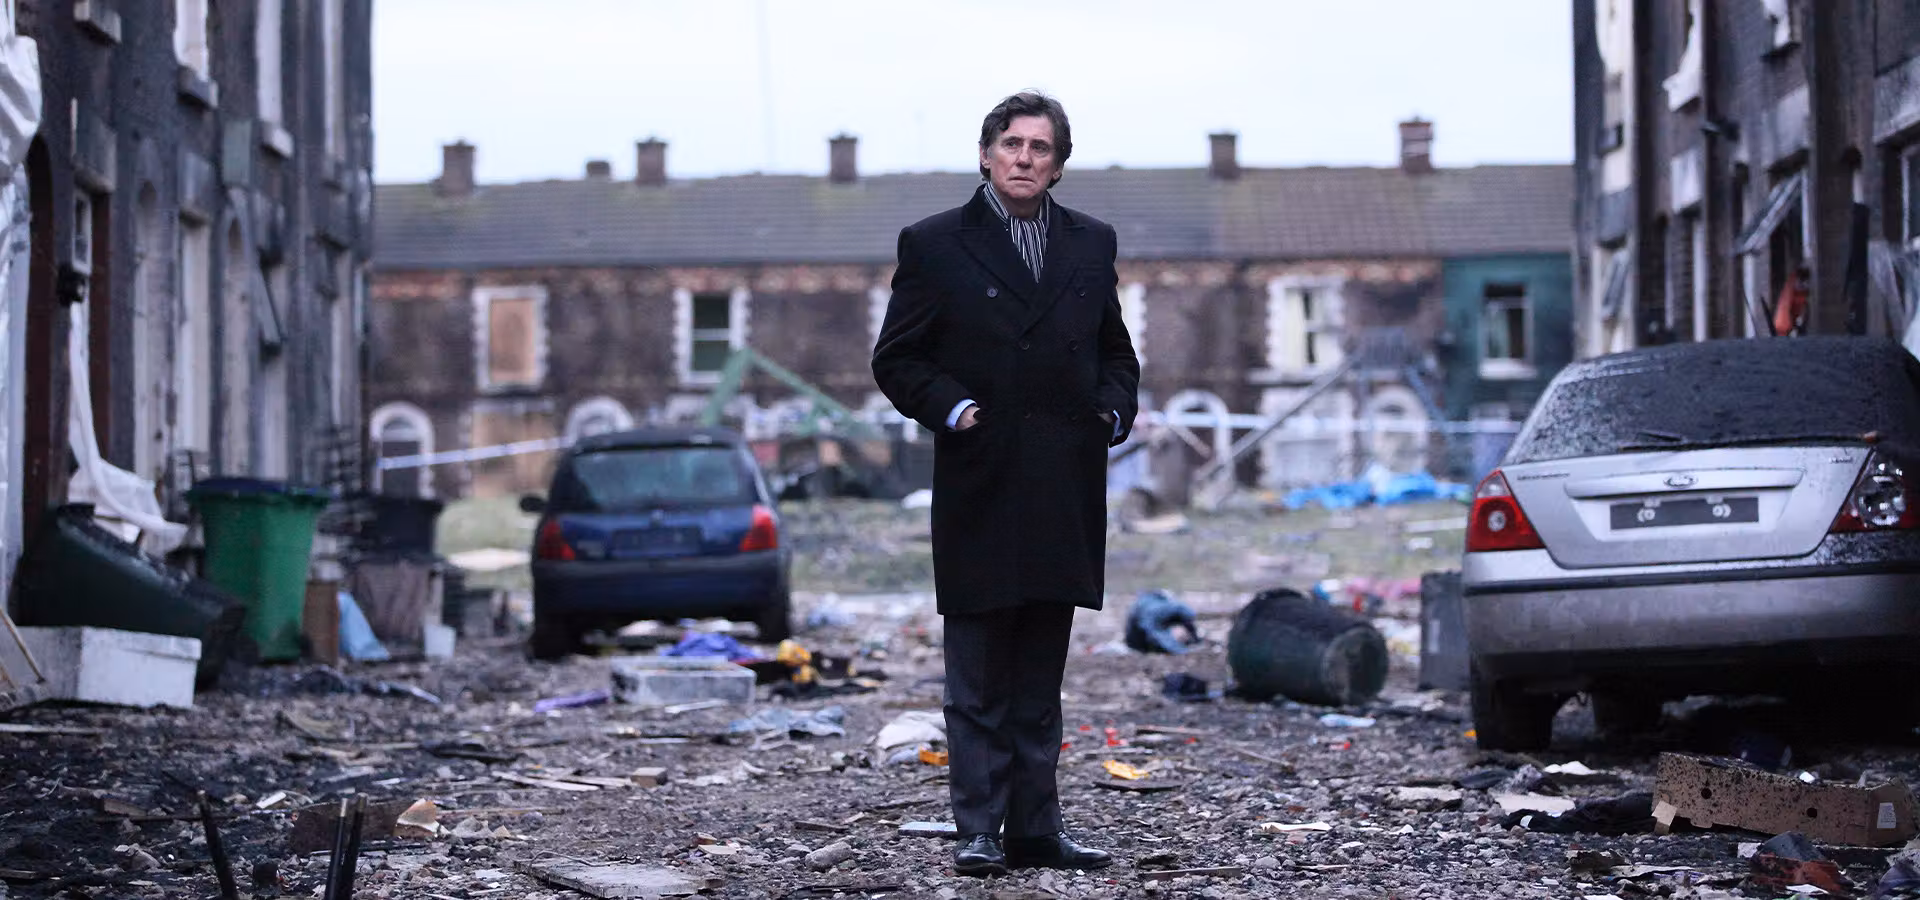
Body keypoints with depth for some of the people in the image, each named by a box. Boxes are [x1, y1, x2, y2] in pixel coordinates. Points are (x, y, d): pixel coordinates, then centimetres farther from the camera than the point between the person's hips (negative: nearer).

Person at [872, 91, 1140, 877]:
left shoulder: (1091, 244, 12)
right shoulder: (935, 245, 1)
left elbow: (1113, 349, 21)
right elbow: (897, 361, 1)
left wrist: (1115, 409, 3)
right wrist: (949, 407, -14)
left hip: (1064, 498, 4)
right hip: (979, 494, -4)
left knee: (1040, 681, 10)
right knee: (978, 685, -1)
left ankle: (1035, 828, 15)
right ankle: (979, 831, 3)